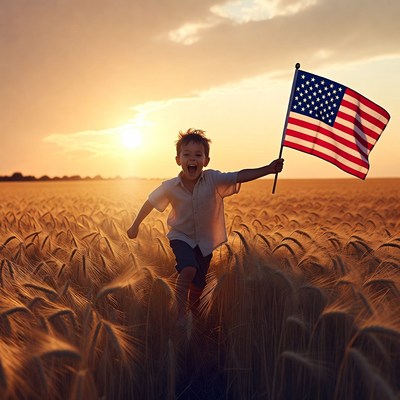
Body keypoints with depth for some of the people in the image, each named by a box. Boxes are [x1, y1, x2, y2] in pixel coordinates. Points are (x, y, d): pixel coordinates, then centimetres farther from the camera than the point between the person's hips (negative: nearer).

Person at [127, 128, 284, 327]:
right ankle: (181, 316, -17)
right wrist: (135, 226, 8)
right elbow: (150, 203, -3)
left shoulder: (213, 180, -21)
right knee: (188, 269, -30)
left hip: (205, 240, 2)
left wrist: (268, 169, -45)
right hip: (181, 236, -2)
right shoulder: (170, 187, -19)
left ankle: (193, 311, 45)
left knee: (198, 285, 13)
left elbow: (241, 176, -31)